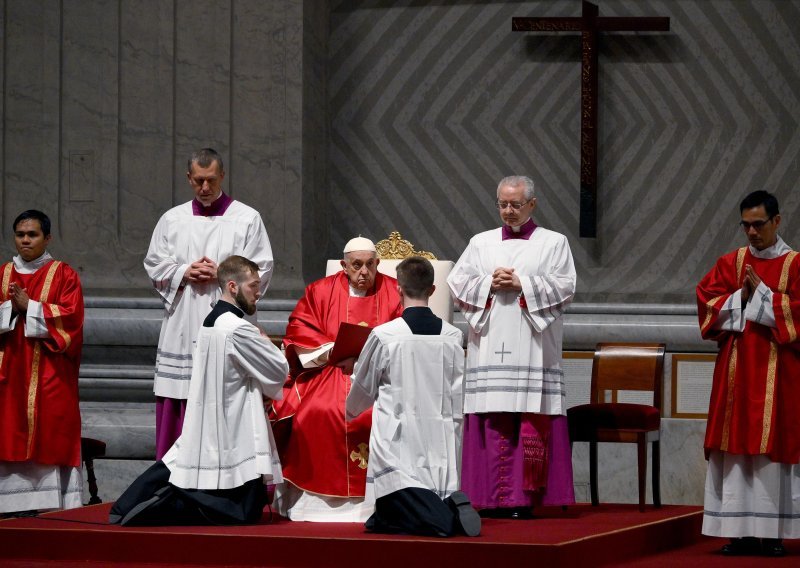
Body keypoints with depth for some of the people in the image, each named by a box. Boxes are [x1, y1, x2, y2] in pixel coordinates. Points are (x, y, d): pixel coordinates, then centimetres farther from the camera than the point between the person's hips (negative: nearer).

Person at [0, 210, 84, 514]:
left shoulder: (63, 275, 3)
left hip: (50, 373, -3)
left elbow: (70, 317, -9)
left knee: (50, 436, -7)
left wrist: (29, 307, -12)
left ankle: (52, 506, -8)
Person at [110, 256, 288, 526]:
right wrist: (266, 343, 9)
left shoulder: (211, 322, 12)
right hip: (230, 446, -9)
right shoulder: (238, 330, -18)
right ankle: (160, 507, -10)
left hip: (203, 440, 9)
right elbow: (279, 372, -8)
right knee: (246, 513, -2)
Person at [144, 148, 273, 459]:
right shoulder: (172, 220, 13)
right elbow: (155, 266, 11)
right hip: (183, 327, 3)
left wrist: (221, 274, -11)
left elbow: (261, 271, 1)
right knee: (179, 409, 0)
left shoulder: (247, 219, 4)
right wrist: (184, 273, -7)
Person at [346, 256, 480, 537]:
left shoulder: (383, 336, -6)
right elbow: (458, 399, 8)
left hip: (398, 444, -4)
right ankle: (452, 508, -16)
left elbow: (363, 388, 11)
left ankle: (447, 516, -30)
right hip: (441, 445, 4)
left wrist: (351, 411, 33)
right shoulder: (453, 337, 4)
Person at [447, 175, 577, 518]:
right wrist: (489, 284, -7)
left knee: (531, 422, -8)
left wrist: (522, 285, -10)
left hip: (532, 347, -2)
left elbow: (565, 287, -1)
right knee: (492, 421, -4)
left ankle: (523, 498, -7)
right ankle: (493, 498, -3)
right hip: (489, 346, 2)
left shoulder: (554, 243, 10)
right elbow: (457, 283, 9)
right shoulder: (481, 243, 17)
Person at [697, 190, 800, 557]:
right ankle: (741, 530, 0)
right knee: (735, 445, -1)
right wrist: (741, 297, -11)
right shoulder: (731, 263, 11)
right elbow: (707, 301, 3)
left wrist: (762, 293, -12)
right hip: (736, 368, 3)